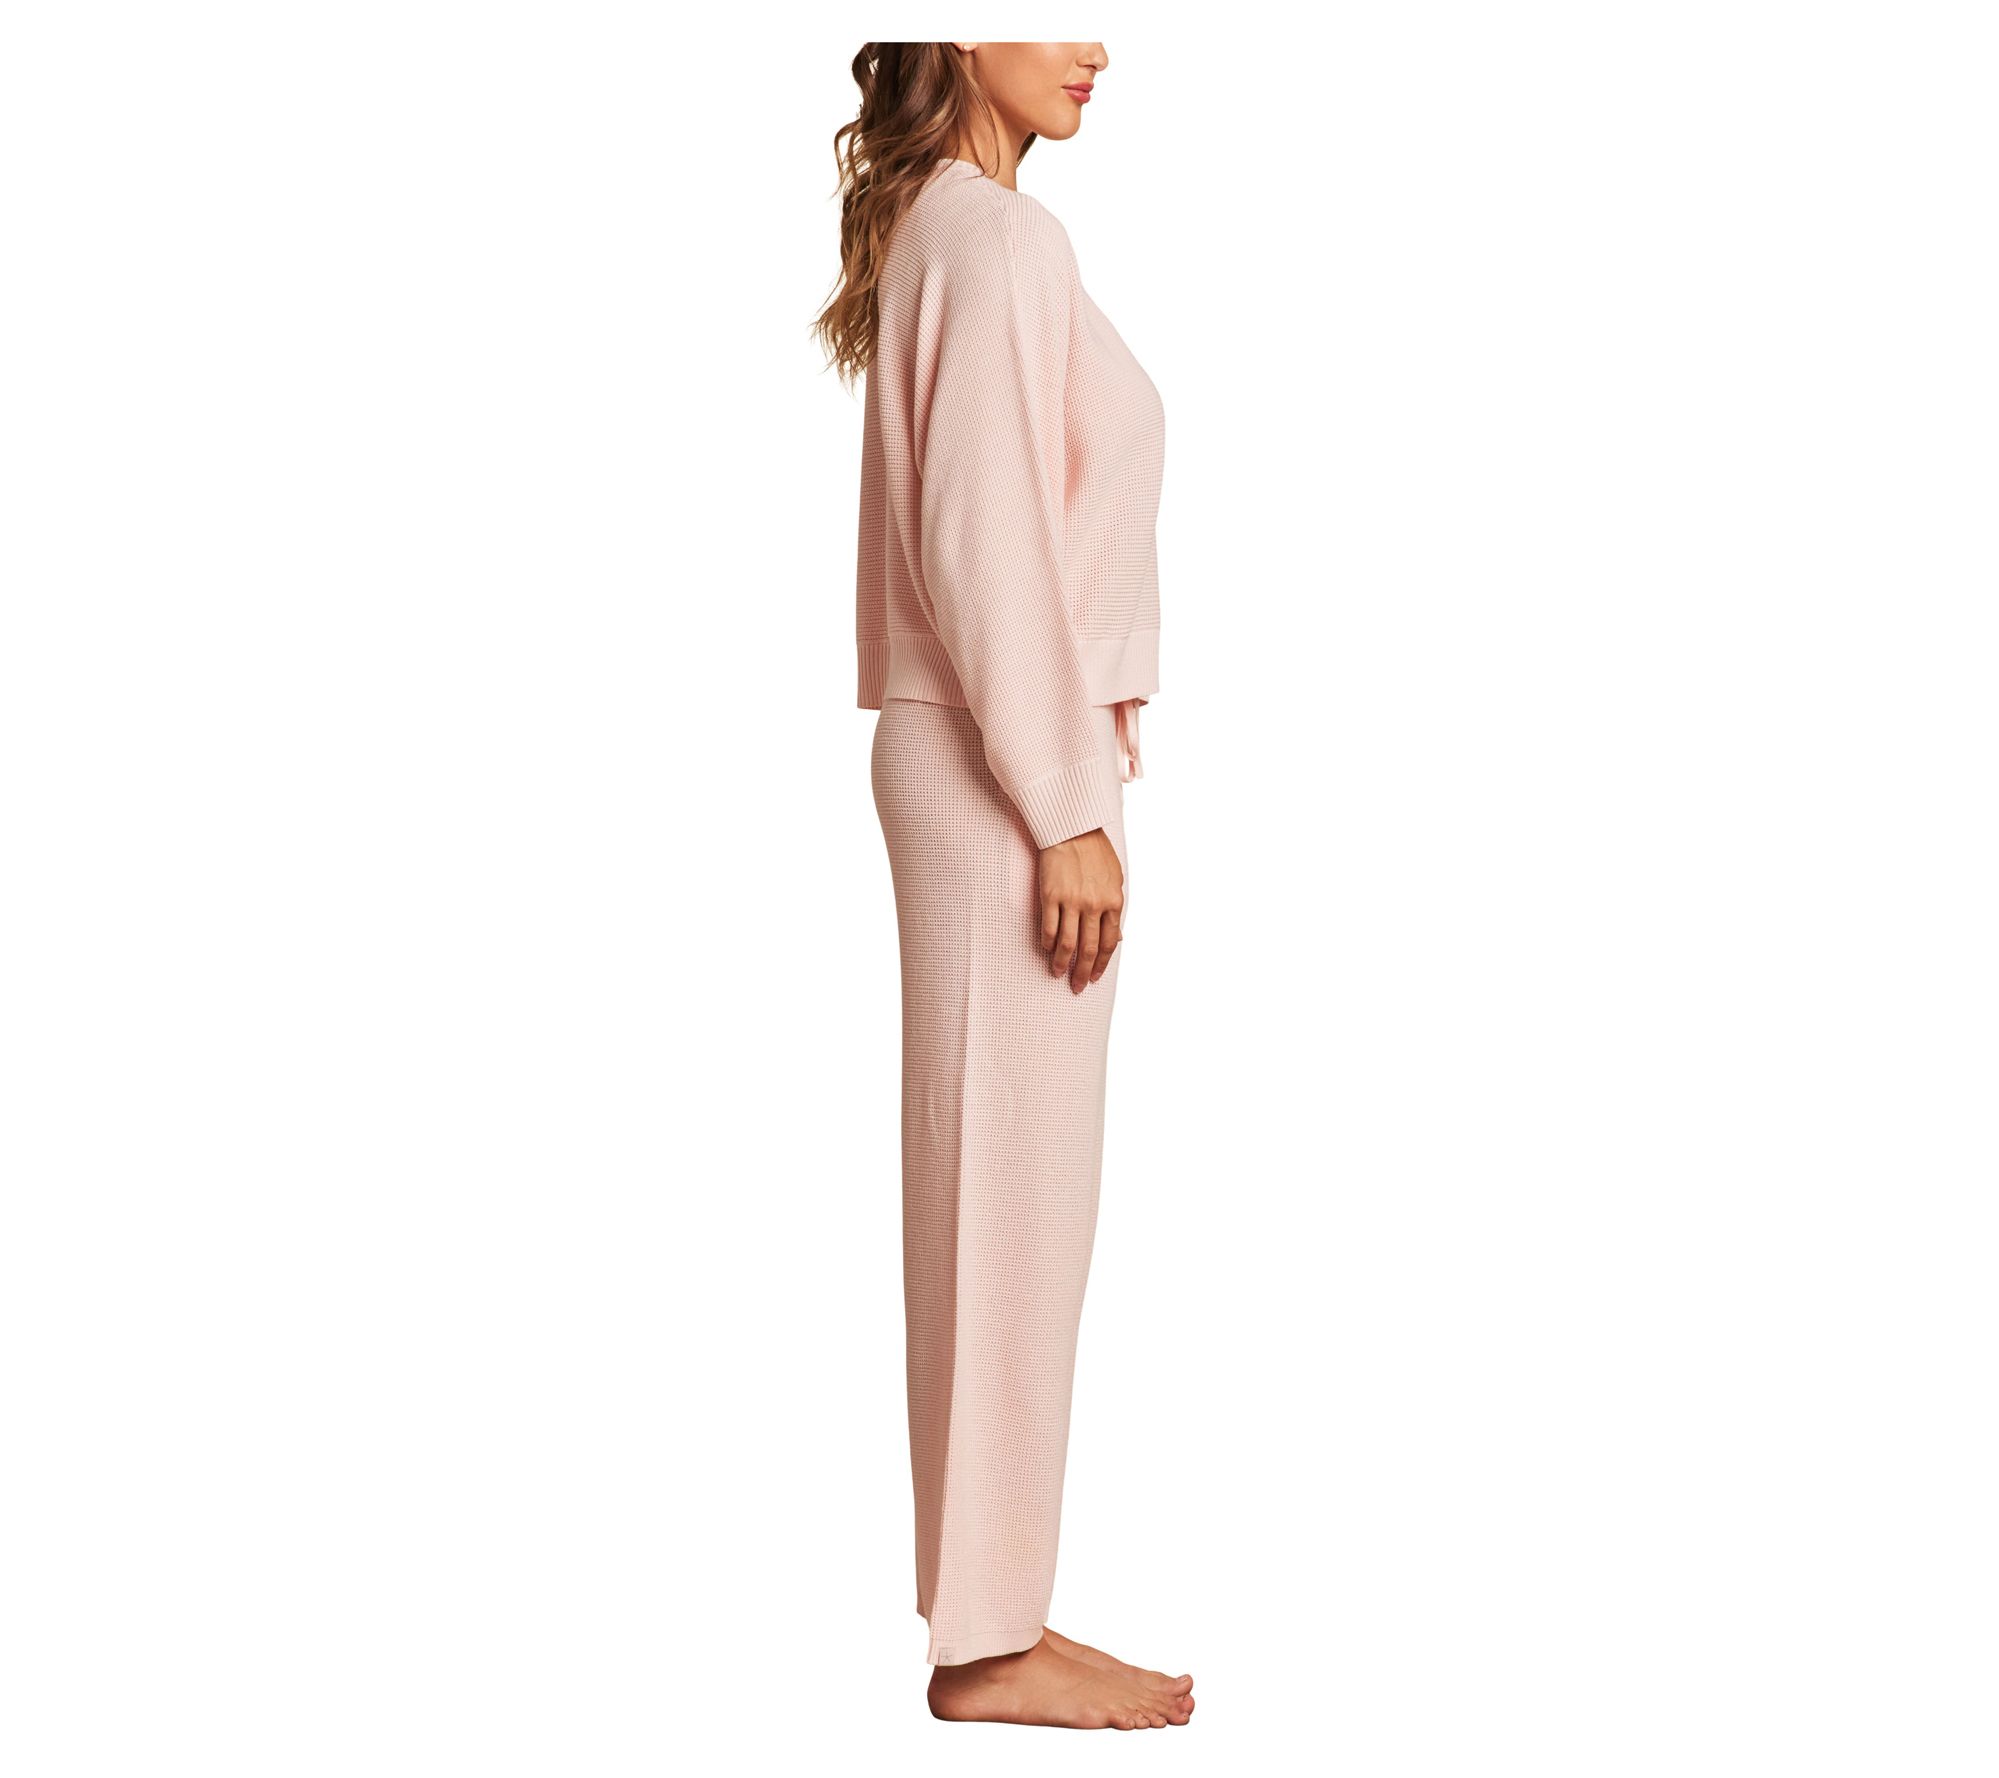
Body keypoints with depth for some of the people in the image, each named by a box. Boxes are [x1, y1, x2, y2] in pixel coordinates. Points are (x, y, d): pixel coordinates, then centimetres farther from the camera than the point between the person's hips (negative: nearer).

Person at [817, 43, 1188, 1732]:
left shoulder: (945, 228, 17)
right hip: (1008, 765, -10)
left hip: (987, 755, 10)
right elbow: (982, 538, -19)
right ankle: (991, 1636, 5)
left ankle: (993, 1597, 20)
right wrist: (1066, 810, -18)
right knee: (1016, 1191, -4)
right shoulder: (994, 232, -13)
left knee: (1008, 1191, 12)